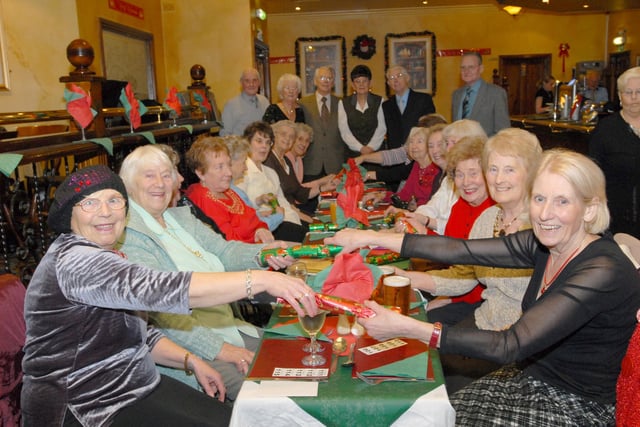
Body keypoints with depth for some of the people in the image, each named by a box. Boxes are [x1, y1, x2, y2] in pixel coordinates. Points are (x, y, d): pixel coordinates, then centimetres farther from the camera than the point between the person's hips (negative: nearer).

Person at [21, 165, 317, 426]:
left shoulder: (107, 258, 10)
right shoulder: (73, 261, -21)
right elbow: (157, 289, -36)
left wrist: (191, 361, 0)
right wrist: (261, 279, -38)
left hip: (134, 386, 9)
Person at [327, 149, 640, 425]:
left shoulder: (603, 272, -27)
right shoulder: (544, 244, -5)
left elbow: (510, 345, -33)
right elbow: (462, 250, -9)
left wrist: (406, 328, -37)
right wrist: (372, 238, -11)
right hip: (528, 377, 6)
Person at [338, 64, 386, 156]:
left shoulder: (379, 101, 5)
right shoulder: (343, 103, 6)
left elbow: (381, 129, -1)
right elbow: (344, 131, -1)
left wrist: (371, 148, -13)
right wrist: (361, 148, -11)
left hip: (376, 151, 0)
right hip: (353, 153, 0)